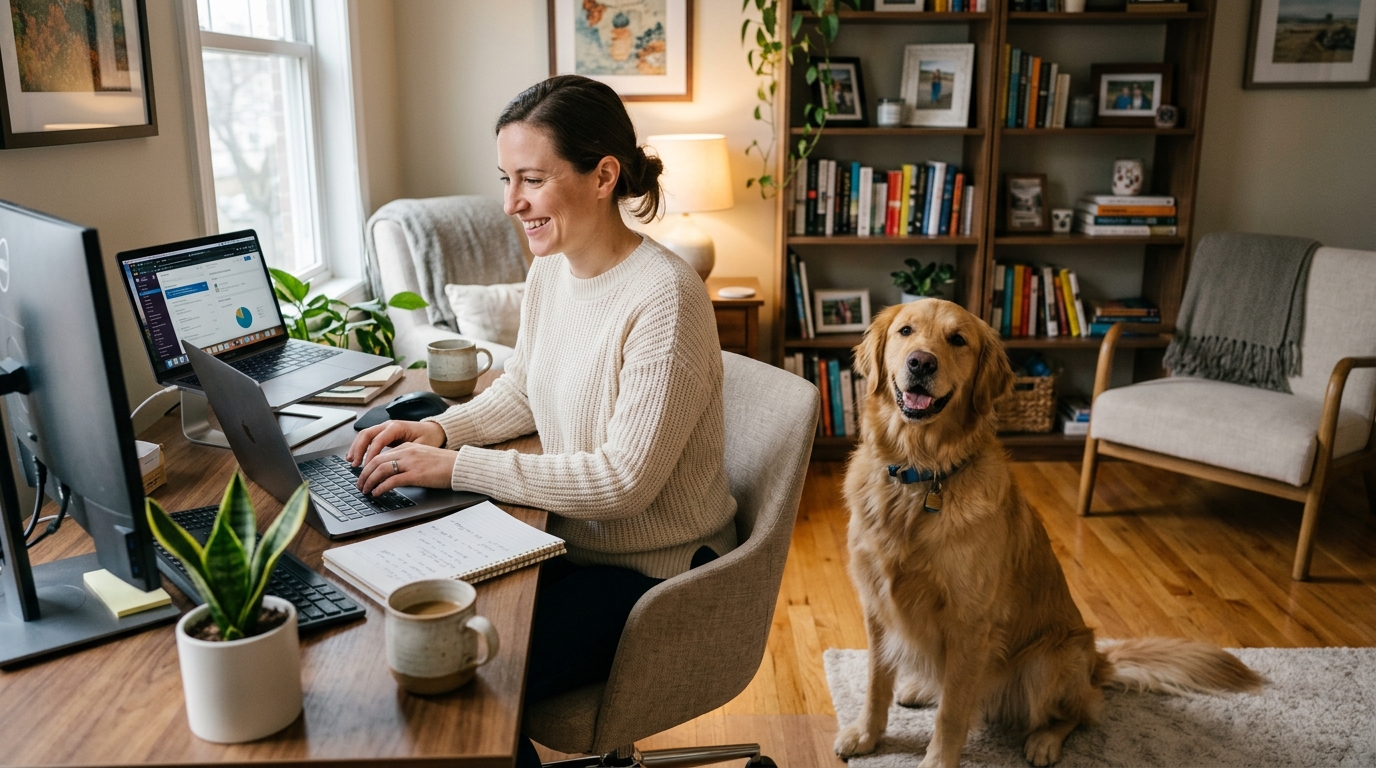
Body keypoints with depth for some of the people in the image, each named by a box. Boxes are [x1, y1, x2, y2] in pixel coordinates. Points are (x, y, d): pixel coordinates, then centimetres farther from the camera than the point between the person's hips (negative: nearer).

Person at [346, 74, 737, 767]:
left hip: (655, 572, -7)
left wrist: (457, 466, -24)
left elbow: (625, 480, -26)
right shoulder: (550, 270, 1)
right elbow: (520, 391, 16)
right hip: (571, 539, 8)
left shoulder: (665, 297, -25)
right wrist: (441, 429, -4)